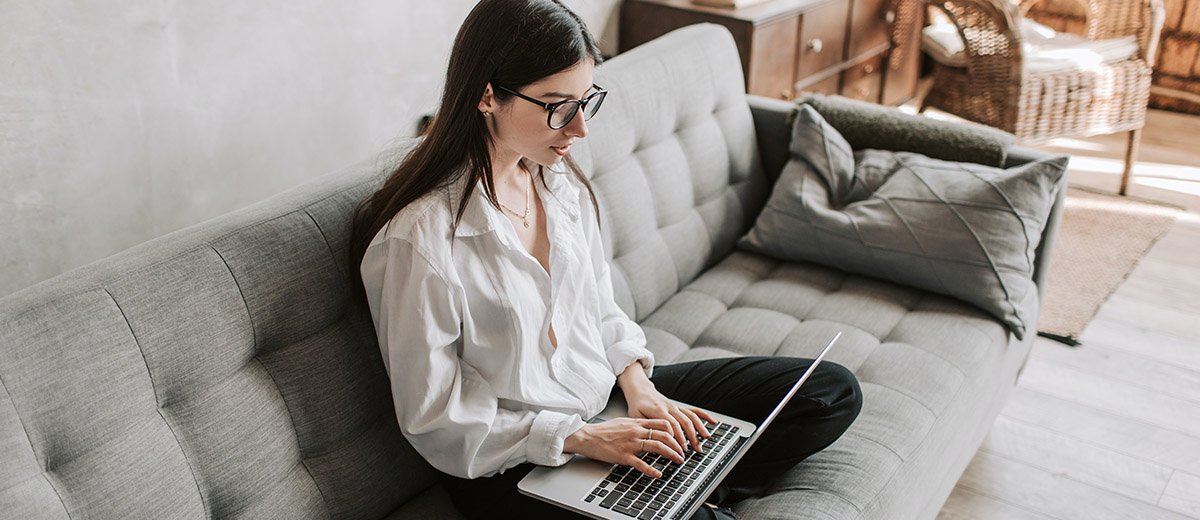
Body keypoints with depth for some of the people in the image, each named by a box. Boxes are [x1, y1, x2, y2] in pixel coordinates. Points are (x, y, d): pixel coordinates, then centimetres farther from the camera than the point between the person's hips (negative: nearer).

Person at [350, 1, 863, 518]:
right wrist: (580, 437, -21)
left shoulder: (560, 180, 0)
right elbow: (433, 420, -17)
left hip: (608, 396, 8)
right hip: (512, 463, -7)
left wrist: (636, 383, -6)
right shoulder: (420, 238, -23)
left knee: (832, 392, 5)